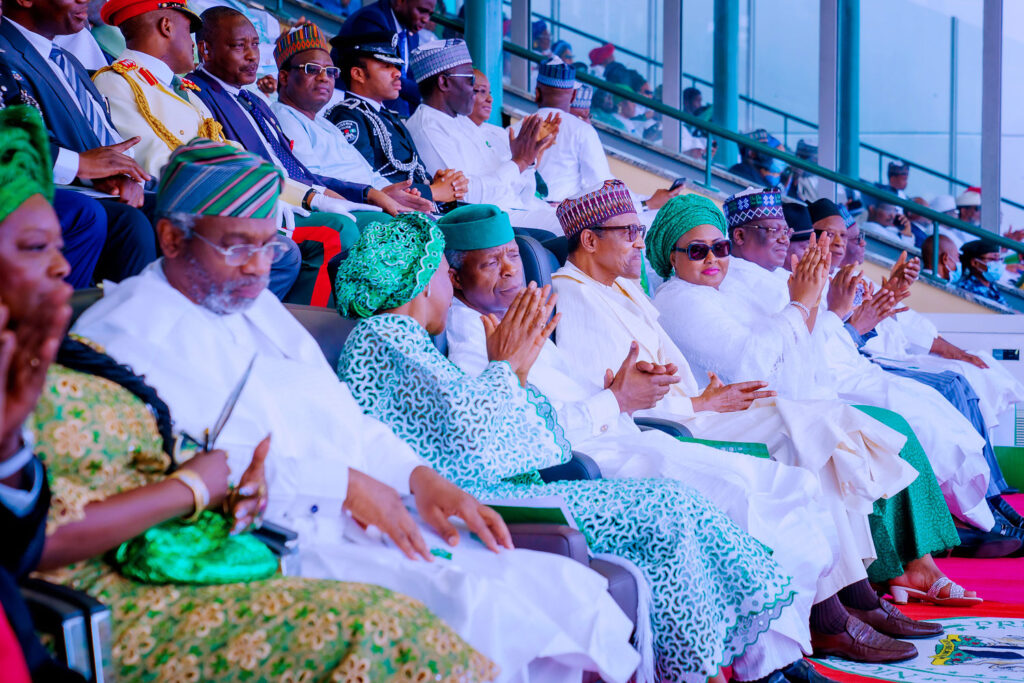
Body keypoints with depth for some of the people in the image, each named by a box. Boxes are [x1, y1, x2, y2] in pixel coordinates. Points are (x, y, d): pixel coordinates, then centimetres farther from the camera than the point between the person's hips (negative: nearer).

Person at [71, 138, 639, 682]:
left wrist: (419, 476, 7)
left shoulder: (258, 307, 25)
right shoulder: (124, 333, -3)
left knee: (566, 585, -11)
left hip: (368, 524, 8)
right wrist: (343, 484, -15)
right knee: (472, 603, -31)